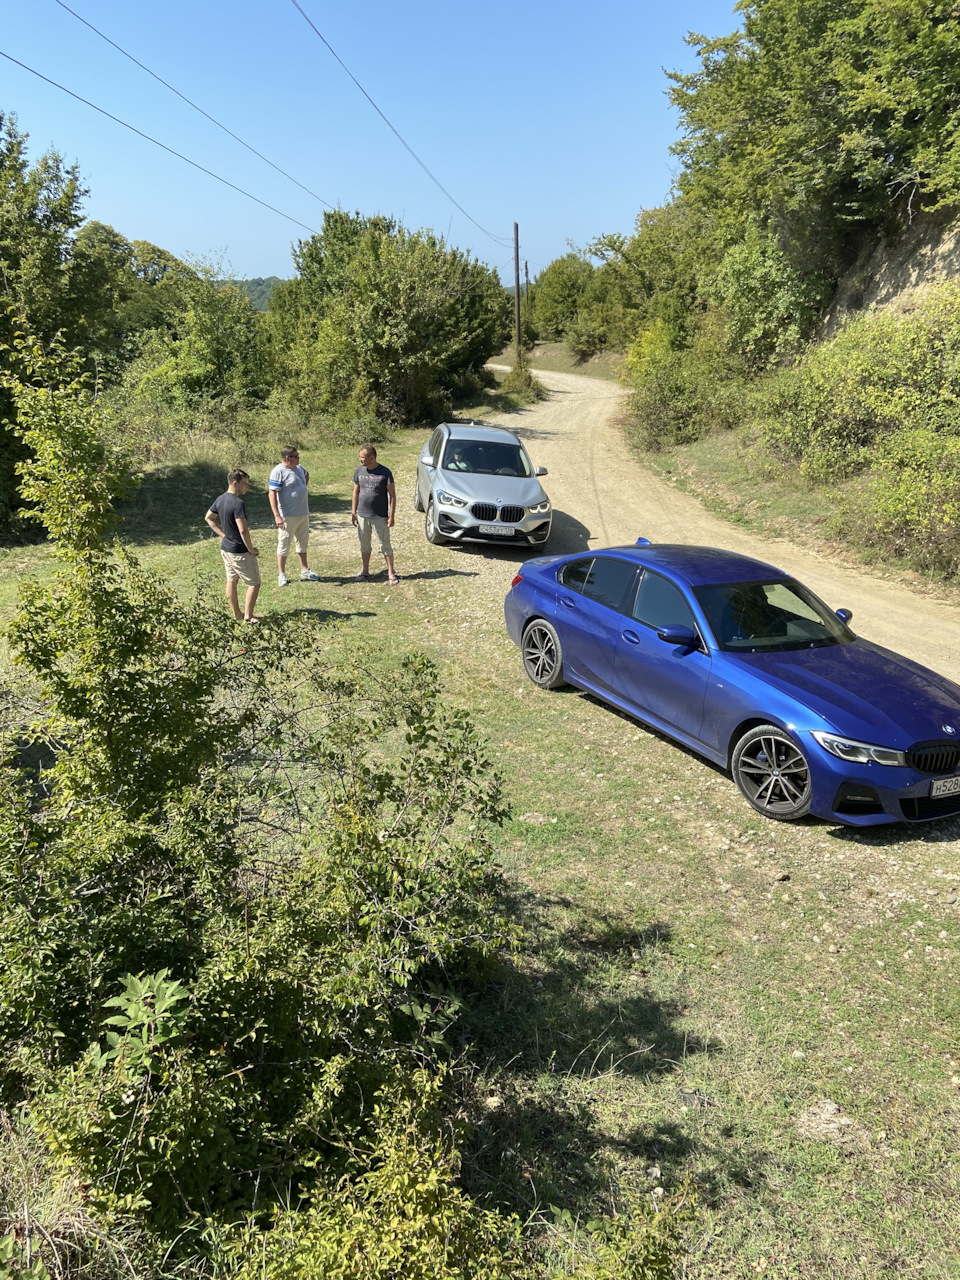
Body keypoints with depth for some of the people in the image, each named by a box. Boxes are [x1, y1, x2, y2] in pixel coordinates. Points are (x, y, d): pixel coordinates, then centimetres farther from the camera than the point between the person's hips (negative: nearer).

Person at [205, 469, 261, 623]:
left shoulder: (220, 499, 3)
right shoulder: (238, 503, -24)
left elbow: (208, 518, 18)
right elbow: (243, 530, -29)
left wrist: (223, 535, 15)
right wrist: (251, 549, -16)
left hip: (225, 548, 9)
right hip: (240, 552, -9)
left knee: (231, 581, 16)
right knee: (254, 583, 3)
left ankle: (237, 614, 26)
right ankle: (248, 616, 4)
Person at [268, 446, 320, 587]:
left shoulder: (299, 468, 6)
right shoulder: (278, 472, -17)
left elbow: (307, 475, 31)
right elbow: (272, 494, -21)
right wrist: (277, 516, -26)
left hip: (303, 514, 8)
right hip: (288, 516, -8)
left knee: (302, 543, 17)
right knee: (284, 545, 0)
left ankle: (304, 571, 28)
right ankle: (281, 574, 9)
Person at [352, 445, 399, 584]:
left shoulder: (385, 472, -9)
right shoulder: (359, 471, 3)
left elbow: (392, 494, -7)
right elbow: (356, 492, 11)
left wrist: (392, 515, -11)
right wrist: (354, 512, 7)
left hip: (380, 516, -4)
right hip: (362, 516, 4)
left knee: (385, 545, 1)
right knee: (365, 545, 14)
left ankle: (391, 573, 7)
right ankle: (365, 571, 26)